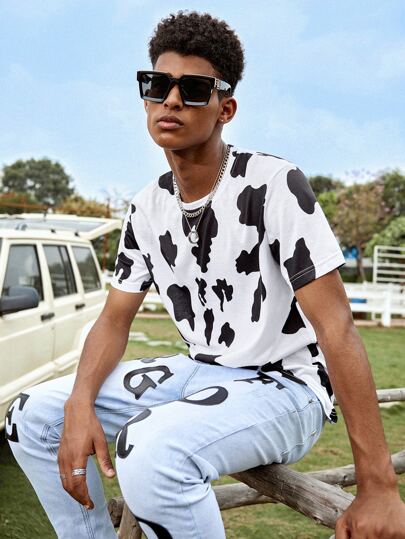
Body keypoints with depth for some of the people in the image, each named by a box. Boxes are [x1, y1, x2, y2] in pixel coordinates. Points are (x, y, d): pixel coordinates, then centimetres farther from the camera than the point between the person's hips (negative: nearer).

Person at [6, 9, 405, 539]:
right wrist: (80, 404, -15)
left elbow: (338, 330, -22)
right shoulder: (147, 208, 3)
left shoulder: (273, 184, -19)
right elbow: (115, 319, 7)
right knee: (31, 416, -2)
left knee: (150, 451, -36)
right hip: (199, 373, 7)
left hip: (284, 385, -7)